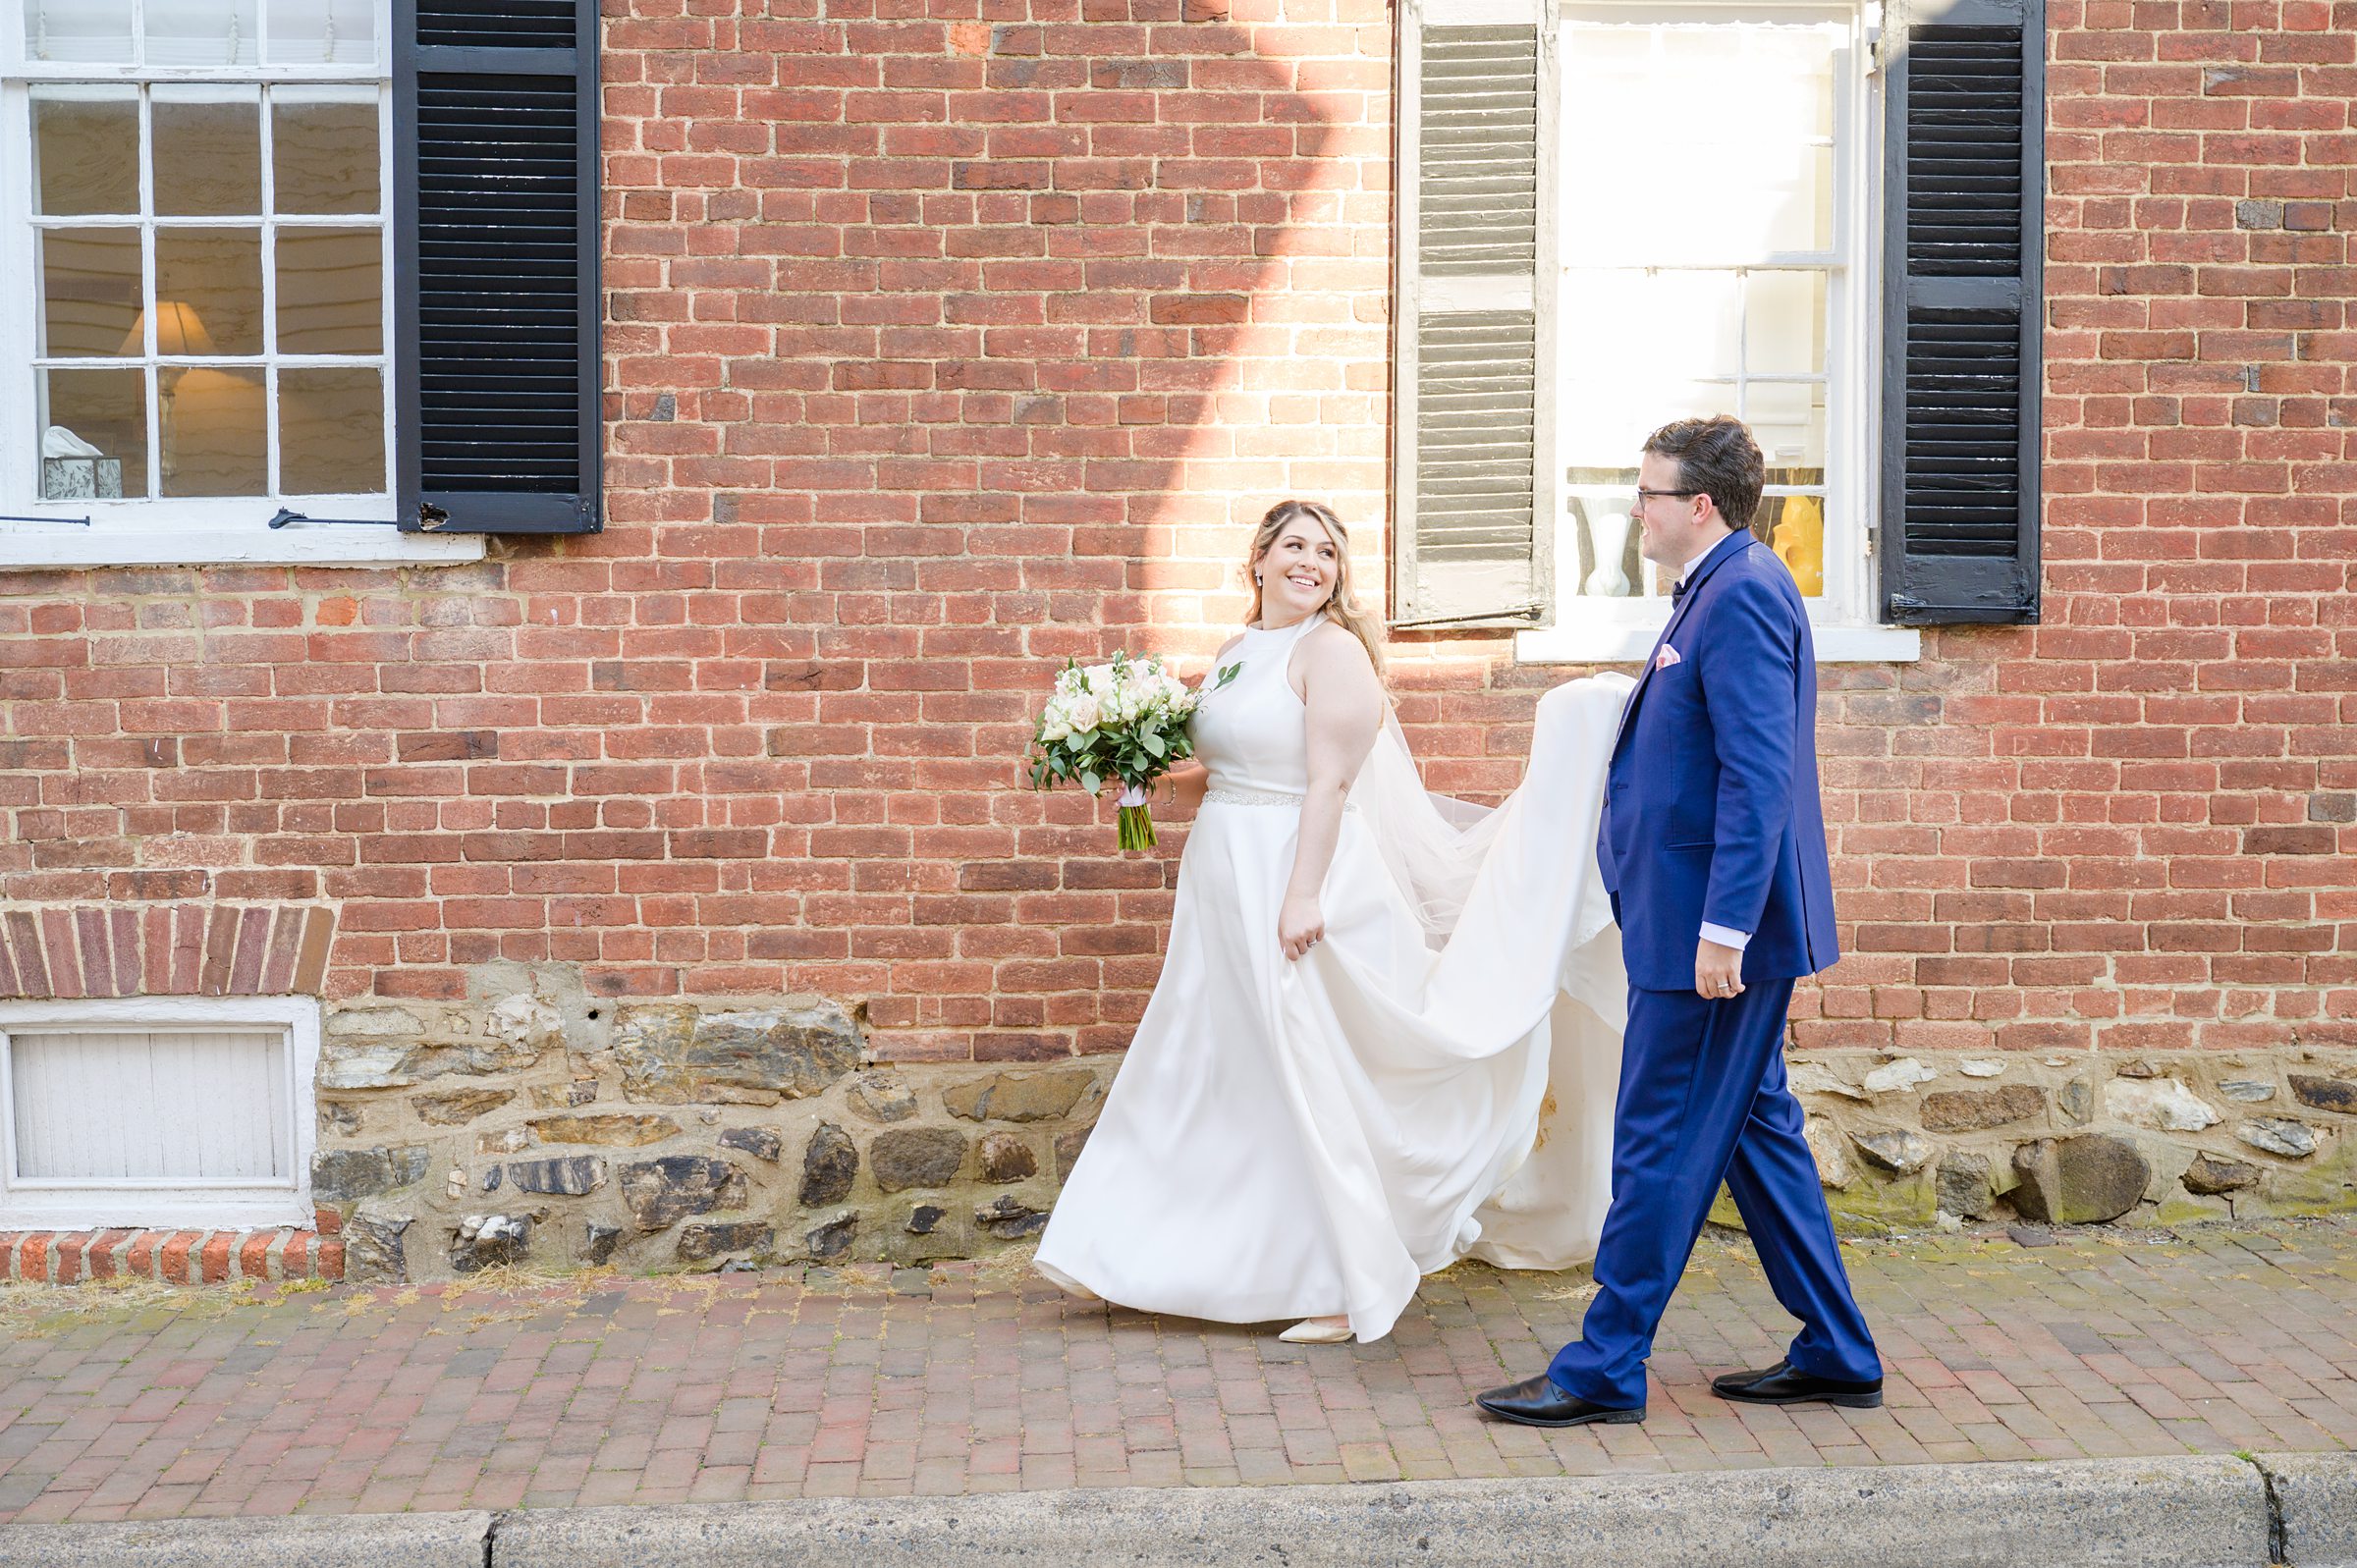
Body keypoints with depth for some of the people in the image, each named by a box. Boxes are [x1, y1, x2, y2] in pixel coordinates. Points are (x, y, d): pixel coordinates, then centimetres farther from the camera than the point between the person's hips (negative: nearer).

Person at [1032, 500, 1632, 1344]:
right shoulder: (1234, 653, 15)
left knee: (1309, 1077, -1)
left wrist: (1303, 895, -23)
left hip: (1297, 882, -8)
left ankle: (1344, 1286, 12)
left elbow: (1330, 783, -17)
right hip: (1224, 884, 8)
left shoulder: (1334, 649, -9)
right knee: (1205, 1073, 12)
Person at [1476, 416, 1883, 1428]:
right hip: (1709, 923, 11)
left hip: (1710, 930, -11)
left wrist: (1723, 926, -27)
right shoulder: (1721, 589, 16)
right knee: (1755, 1129, 15)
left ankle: (1605, 1369, 7)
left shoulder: (1742, 594, -16)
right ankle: (1834, 1357, 24)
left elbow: (1760, 775, -24)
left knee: (1661, 1146, -3)